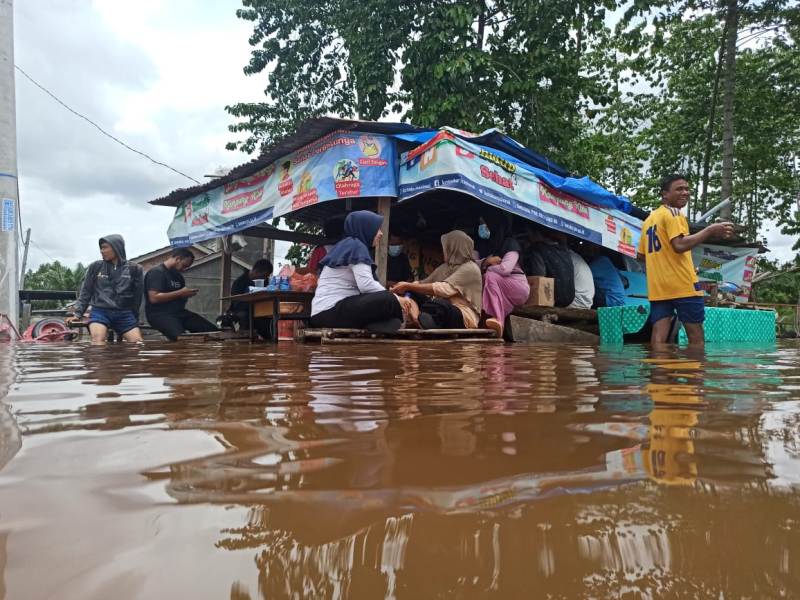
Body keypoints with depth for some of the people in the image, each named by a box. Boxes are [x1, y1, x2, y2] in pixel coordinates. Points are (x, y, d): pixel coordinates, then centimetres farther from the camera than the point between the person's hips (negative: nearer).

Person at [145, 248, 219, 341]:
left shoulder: (178, 276, 18)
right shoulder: (156, 272, -8)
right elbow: (154, 298, -19)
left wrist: (187, 294, 0)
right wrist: (180, 293, -16)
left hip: (179, 312, 8)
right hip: (160, 314, -8)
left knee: (212, 330, -7)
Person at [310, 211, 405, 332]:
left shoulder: (348, 245, 20)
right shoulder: (356, 246, -8)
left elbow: (363, 283, 14)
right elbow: (366, 285, -20)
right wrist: (396, 299, -10)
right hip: (331, 310, -10)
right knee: (388, 300, -21)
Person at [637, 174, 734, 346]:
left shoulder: (649, 219, 19)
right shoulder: (673, 213, -6)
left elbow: (642, 254, 23)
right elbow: (679, 245, -20)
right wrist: (710, 231, -17)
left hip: (657, 286, 7)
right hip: (682, 284, -7)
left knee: (659, 336, 0)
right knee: (695, 334, 1)